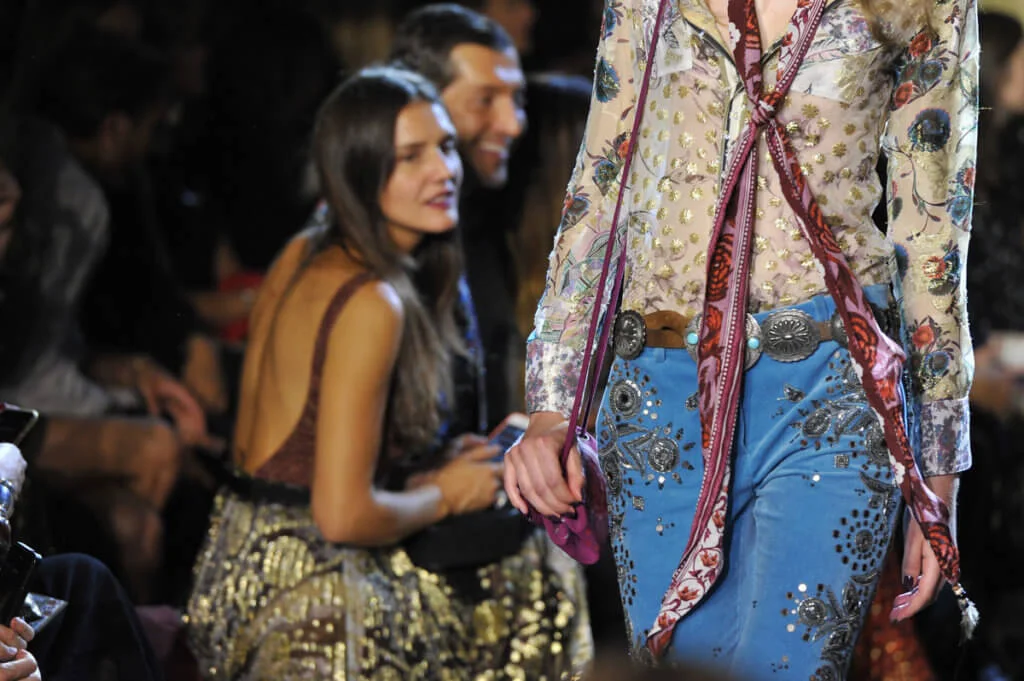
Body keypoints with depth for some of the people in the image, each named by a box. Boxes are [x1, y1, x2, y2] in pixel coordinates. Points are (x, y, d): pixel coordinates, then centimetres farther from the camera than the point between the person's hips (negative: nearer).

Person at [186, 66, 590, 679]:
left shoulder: (299, 259, 7)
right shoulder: (371, 305, -19)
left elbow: (251, 447, 12)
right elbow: (343, 513, -23)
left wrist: (420, 475, 9)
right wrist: (444, 495, -5)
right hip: (310, 593, -9)